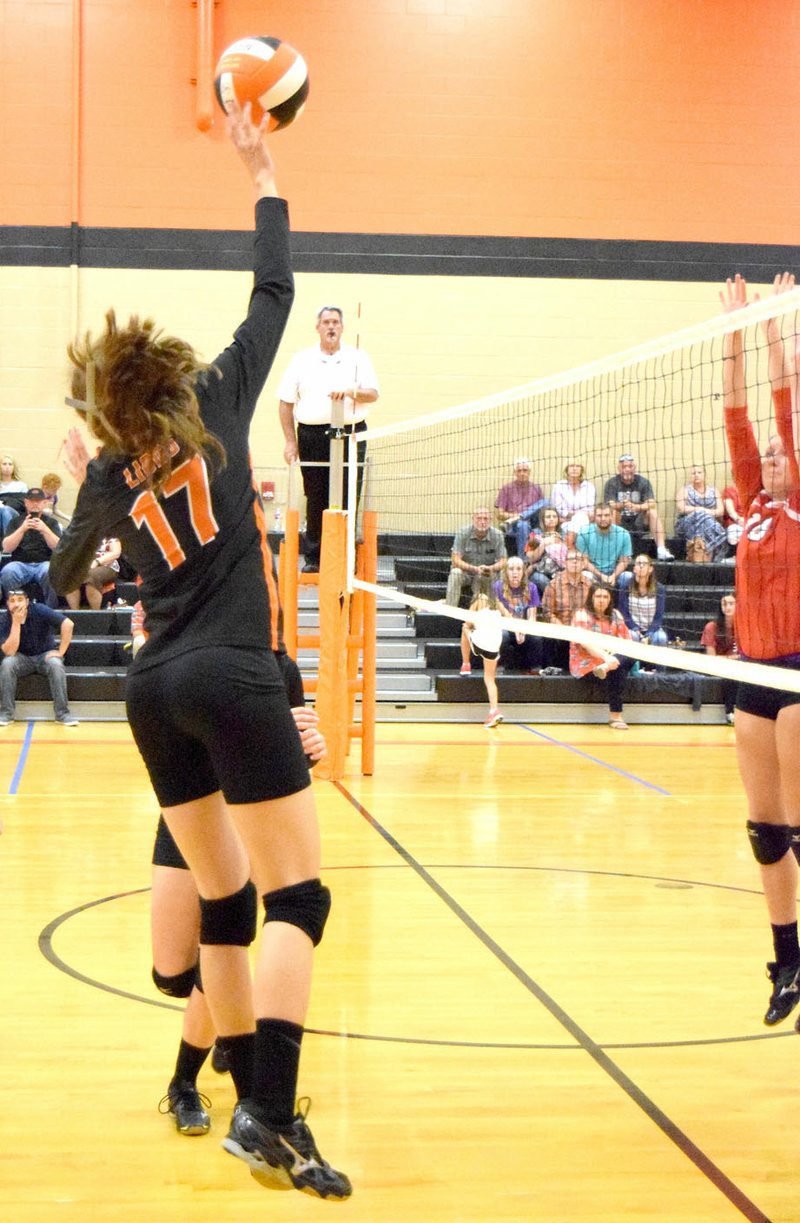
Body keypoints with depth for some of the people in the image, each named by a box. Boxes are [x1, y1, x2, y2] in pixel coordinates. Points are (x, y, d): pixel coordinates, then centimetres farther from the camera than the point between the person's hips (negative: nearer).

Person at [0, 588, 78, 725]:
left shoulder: (39, 611, -17)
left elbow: (68, 624, -22)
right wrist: (16, 623, -29)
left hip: (45, 655, -1)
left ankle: (63, 713, -23)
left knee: (56, 664, -33)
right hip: (22, 658, 1)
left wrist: (60, 652, -21)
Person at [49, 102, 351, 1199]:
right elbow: (274, 293, 7)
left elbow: (63, 575, 26)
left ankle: (255, 1104, 16)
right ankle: (268, 1116, -17)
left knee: (224, 904, 12)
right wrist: (263, 174, 16)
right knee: (296, 900, -6)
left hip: (156, 693, 5)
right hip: (233, 683, -5)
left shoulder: (110, 475, 9)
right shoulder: (218, 405, 0)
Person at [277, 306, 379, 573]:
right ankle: (313, 558, 8)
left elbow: (373, 394, 0)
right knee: (315, 500, 2)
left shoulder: (358, 358, 9)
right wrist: (290, 441, 1)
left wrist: (350, 392, -21)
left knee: (347, 499, -4)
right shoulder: (301, 360, 10)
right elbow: (285, 402, 8)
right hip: (312, 434, 1)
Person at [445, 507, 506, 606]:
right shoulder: (463, 533, -16)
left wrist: (491, 568, -34)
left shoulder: (497, 535, -11)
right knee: (455, 573, -32)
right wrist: (475, 569, -35)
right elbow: (456, 560, -19)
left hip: (487, 574, 1)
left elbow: (502, 562, -10)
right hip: (465, 570, -1)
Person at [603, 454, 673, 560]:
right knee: (613, 512, -30)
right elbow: (610, 505, -16)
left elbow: (652, 504, -13)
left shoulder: (643, 482, 1)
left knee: (653, 512, -25)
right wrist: (622, 505, -40)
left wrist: (637, 507, -36)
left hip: (639, 521, 1)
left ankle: (661, 549, -35)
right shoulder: (612, 483, -2)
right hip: (620, 522, -1)